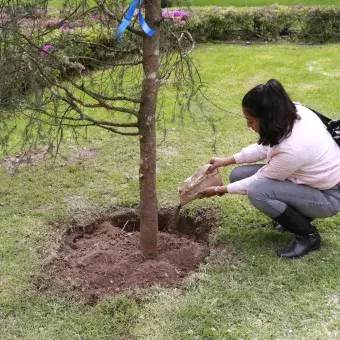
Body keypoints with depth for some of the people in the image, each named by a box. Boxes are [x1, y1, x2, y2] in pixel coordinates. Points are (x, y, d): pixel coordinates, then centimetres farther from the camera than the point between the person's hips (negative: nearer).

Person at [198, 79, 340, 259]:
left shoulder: (292, 148, -36)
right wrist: (227, 161, 5)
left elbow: (258, 182, -19)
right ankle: (298, 215, 12)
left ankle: (308, 235, -6)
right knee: (239, 175, -2)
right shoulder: (292, 113, -15)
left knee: (257, 191, -29)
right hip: (311, 179, 8)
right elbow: (266, 146, 5)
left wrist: (219, 190, -7)